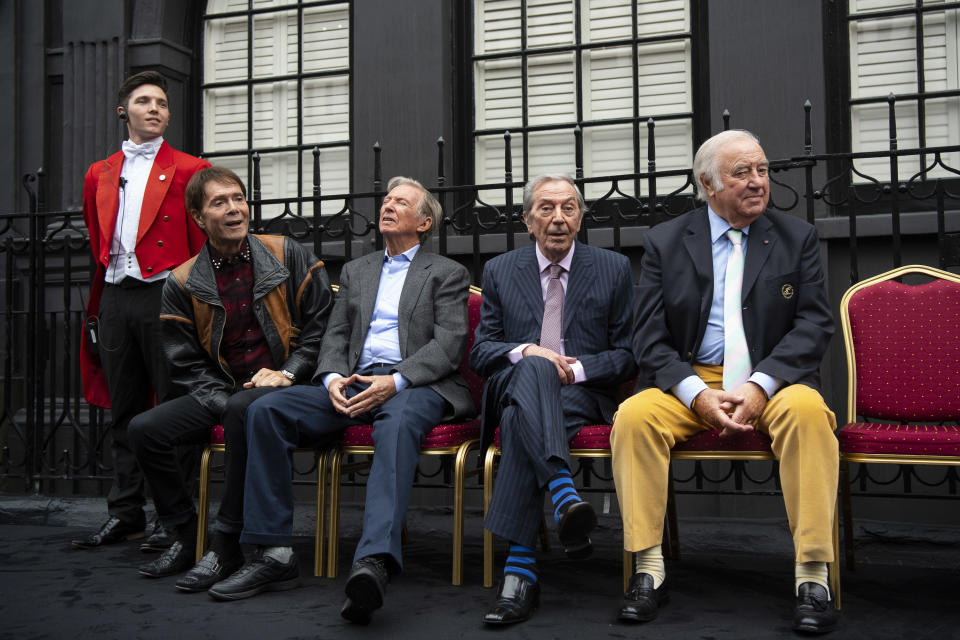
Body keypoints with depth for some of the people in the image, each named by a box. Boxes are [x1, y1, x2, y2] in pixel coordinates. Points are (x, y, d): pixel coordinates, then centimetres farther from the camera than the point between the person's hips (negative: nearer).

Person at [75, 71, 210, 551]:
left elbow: (204, 250, 1)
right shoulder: (99, 174, 17)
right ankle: (126, 513, 19)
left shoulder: (189, 170, 4)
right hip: (115, 299, 5)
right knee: (123, 411, 10)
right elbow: (98, 249, 20)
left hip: (164, 296, -5)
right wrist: (96, 309, 15)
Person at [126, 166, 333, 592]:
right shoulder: (182, 283, 6)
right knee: (144, 429, -16)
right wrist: (222, 402, -11)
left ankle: (226, 546, -24)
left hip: (282, 386, -3)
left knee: (244, 411, -36)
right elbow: (186, 365, 6)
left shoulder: (287, 255, 3)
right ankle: (186, 537, 2)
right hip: (219, 393, 4)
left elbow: (323, 322, 3)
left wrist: (289, 371, -10)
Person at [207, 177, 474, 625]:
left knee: (398, 422, -41)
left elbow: (448, 344, -1)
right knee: (265, 410, -18)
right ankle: (274, 553, -19)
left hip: (416, 386, -5)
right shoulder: (355, 271, 27)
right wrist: (333, 378, -5)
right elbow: (335, 336, 19)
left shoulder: (447, 274, 12)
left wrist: (396, 381, -18)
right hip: (354, 385, 5)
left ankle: (373, 563, -57)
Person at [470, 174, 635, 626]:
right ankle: (565, 496, -55)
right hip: (514, 384, 1)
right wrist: (526, 352, -12)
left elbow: (627, 355, 8)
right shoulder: (500, 271, 15)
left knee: (521, 420, -36)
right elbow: (480, 351, 9)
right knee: (533, 370, -38)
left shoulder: (613, 269, 12)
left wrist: (576, 368, -11)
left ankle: (520, 567, -44)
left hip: (582, 393, 0)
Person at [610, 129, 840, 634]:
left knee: (808, 410, -33)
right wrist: (697, 394, -16)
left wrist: (761, 385, -16)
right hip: (687, 384, 1)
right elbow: (649, 338, 1)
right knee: (634, 417, -28)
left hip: (772, 382, 0)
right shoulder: (664, 243, 6)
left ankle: (813, 575, -27)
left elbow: (814, 324, 0)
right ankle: (648, 570, -20)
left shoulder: (797, 238, 8)